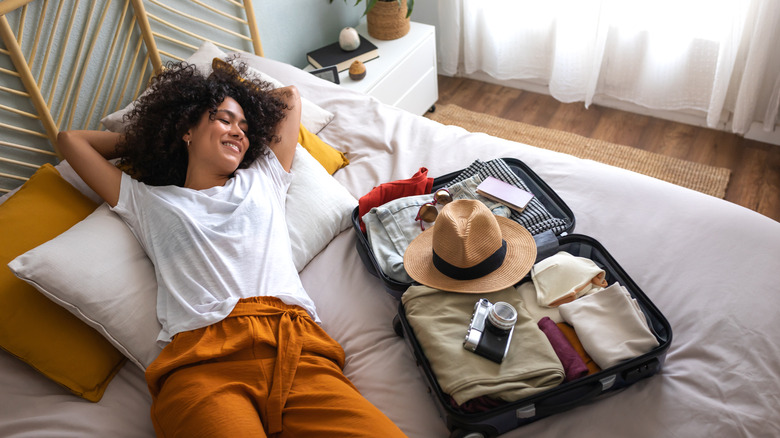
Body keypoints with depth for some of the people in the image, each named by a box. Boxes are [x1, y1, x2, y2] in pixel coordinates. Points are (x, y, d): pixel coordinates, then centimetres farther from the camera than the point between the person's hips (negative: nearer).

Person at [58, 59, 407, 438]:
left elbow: (290, 96, 44)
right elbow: (71, 140, 35)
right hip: (199, 359, -2)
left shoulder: (263, 180, 31)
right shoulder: (148, 201, 27)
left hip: (296, 347, 2)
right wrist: (143, 137, 42)